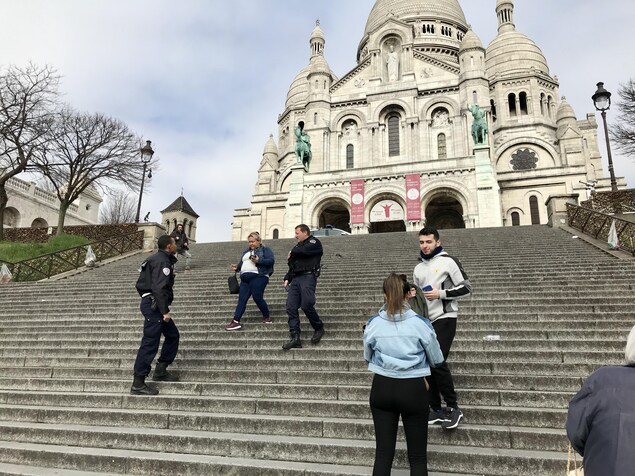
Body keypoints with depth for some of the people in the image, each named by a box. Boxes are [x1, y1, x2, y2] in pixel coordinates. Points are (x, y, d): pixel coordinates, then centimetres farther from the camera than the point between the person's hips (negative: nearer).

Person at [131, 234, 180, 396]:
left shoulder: (160, 259, 17)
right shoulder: (162, 261, -14)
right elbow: (159, 288, -24)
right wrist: (165, 311, -24)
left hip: (152, 304, 11)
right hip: (154, 305, -11)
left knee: (173, 335, 16)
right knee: (150, 343, -8)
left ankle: (160, 370, 22)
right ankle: (138, 384, -3)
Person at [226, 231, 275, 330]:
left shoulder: (265, 250, 5)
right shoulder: (246, 252, 26)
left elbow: (271, 260, -9)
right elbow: (241, 263, 30)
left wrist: (259, 261, -20)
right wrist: (236, 267, 9)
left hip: (258, 277, -7)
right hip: (245, 278, 7)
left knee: (257, 298, -8)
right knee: (242, 299, 0)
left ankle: (267, 317, 11)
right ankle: (236, 321, -4)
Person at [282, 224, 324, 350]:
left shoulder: (314, 242, 5)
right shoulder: (298, 246, 29)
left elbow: (304, 251, -16)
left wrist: (292, 253, 4)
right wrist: (287, 278, 13)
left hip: (308, 277, -7)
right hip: (296, 279, 8)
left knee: (306, 305, -17)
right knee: (291, 307, -6)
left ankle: (319, 328, 7)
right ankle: (295, 338, -7)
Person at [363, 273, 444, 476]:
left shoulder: (373, 324, -6)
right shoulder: (421, 323, -12)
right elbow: (437, 360, 2)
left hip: (382, 388, 2)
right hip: (413, 389, -2)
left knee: (383, 453, 12)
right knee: (418, 457, 12)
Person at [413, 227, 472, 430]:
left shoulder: (448, 261, -5)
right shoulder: (418, 268, 16)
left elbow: (466, 288, -8)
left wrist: (440, 293, -16)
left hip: (444, 318, -7)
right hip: (425, 320, 7)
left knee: (438, 362, -15)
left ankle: (453, 407, 2)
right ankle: (436, 409, 17)